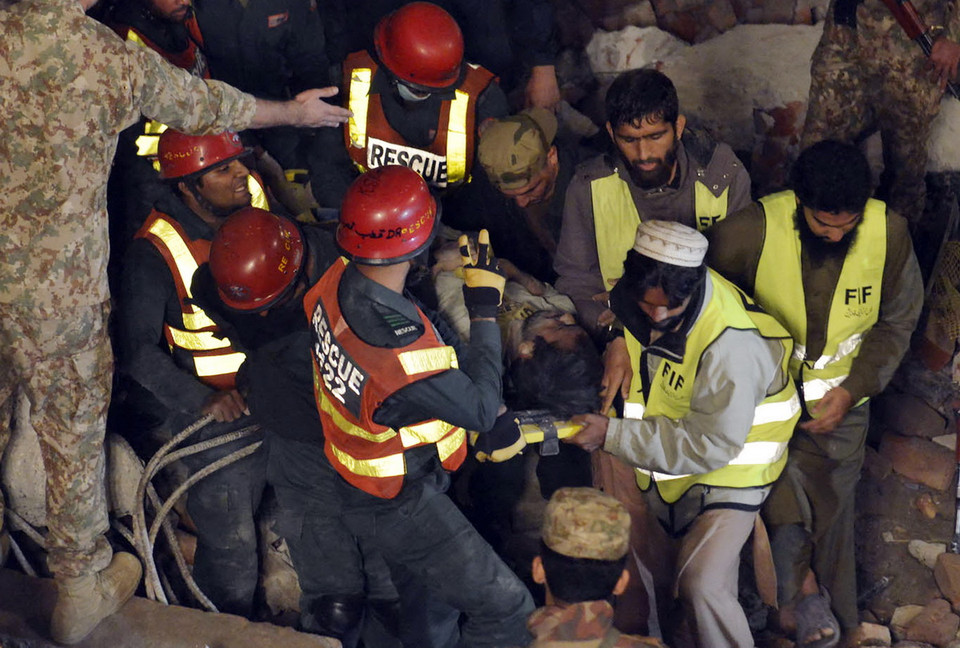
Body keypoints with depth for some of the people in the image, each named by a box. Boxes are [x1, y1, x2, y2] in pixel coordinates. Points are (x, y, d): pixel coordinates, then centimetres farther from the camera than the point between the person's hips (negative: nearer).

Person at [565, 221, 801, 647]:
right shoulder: (639, 295, -10)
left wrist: (611, 436, -31)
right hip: (663, 468, 7)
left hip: (727, 471, -7)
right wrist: (620, 343, -3)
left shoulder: (731, 345, -34)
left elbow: (709, 446, -31)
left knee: (701, 587, -21)